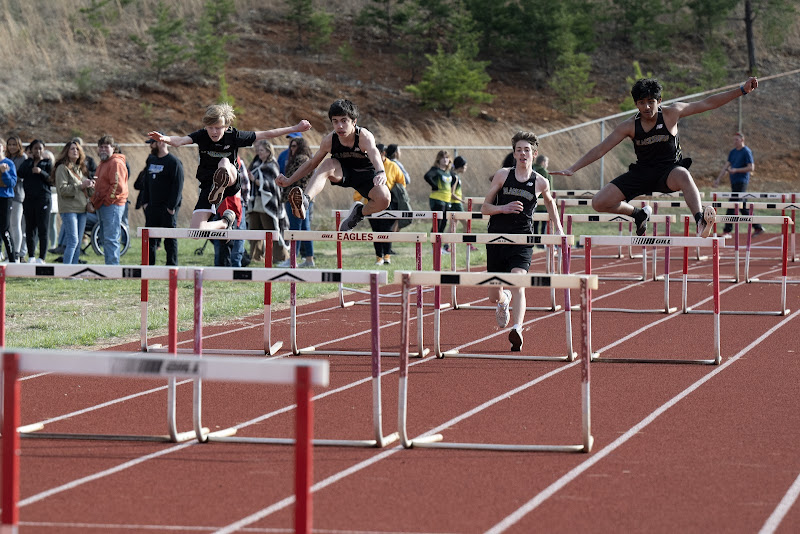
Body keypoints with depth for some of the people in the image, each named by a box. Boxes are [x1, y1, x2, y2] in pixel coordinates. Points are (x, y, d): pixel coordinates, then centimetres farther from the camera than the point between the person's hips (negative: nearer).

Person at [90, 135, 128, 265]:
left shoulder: (116, 163, -11)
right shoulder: (102, 164, 22)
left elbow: (118, 186, -20)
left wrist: (107, 201, -15)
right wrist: (94, 201, 16)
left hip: (112, 206, -10)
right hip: (101, 207, 10)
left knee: (111, 239, -14)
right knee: (106, 240, 12)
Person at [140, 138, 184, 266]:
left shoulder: (174, 162, -9)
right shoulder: (151, 160, 14)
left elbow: (178, 186, -12)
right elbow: (146, 182, 18)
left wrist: (172, 207, -16)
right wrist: (145, 202, 8)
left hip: (167, 208, -7)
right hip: (152, 207, 7)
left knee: (170, 239, -3)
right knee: (149, 237, 8)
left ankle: (172, 265, 1)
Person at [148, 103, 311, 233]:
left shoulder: (234, 136, -7)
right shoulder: (202, 136, -7)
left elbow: (265, 135, -1)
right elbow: (180, 141, -25)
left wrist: (295, 128, 1)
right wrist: (165, 138, -48)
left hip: (231, 182, -2)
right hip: (208, 185, 2)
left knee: (224, 162, -33)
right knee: (196, 230, -11)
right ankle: (225, 222, 12)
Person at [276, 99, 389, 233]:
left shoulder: (364, 136, -31)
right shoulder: (329, 140, -20)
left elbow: (373, 153, -54)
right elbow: (312, 163, -4)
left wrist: (381, 172, -76)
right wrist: (289, 181, -10)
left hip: (366, 173, -2)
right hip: (342, 172, 2)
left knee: (384, 199, -30)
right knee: (328, 164, -33)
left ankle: (359, 212, 6)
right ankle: (305, 202, -55)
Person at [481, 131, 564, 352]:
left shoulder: (541, 182, 3)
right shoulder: (502, 175, 2)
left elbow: (549, 202, 27)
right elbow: (485, 207, 4)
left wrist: (558, 227, 20)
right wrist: (503, 208, -15)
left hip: (522, 242, -2)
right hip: (496, 238, 2)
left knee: (518, 285, -25)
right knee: (494, 295, 9)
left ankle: (517, 330, -36)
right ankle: (505, 301, 46)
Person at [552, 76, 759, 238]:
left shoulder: (671, 113, -9)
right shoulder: (630, 126, -6)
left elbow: (707, 104, -7)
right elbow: (600, 149, -5)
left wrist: (741, 90, -12)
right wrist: (572, 169, -12)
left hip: (670, 170, -3)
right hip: (642, 172, 3)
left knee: (683, 175, -43)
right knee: (599, 202, -10)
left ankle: (700, 222, -57)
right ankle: (639, 214, 16)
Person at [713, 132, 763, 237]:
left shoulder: (746, 152, -7)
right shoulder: (733, 152, 16)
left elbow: (751, 168, -12)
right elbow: (726, 166, 17)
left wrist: (736, 170, -17)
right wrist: (718, 179, 9)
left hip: (741, 181, -8)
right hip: (734, 181, 8)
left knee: (732, 205, -11)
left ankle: (727, 231, -9)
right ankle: (757, 227, 16)